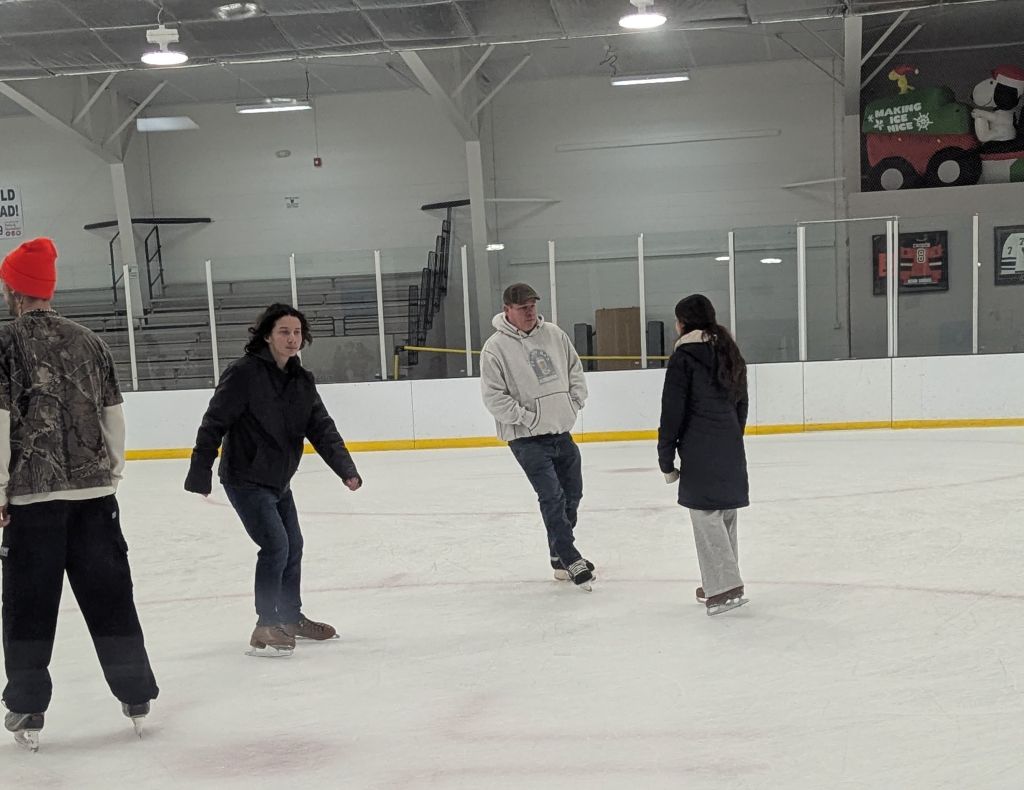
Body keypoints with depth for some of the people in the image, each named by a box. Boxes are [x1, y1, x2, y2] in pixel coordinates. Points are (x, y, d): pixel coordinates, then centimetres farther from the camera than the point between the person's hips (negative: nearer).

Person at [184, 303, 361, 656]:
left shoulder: (302, 381, 3)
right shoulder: (244, 372, -17)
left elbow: (322, 428, -3)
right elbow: (214, 424, -16)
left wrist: (346, 469, -15)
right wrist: (200, 474, -17)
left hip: (279, 481, 8)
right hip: (245, 479, -8)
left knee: (293, 547, 17)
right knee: (275, 546, -15)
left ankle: (291, 617, 35)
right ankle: (265, 628, -1)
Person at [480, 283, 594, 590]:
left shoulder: (554, 334, 4)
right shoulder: (496, 347, -13)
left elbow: (575, 368, 16)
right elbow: (494, 396, -14)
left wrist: (575, 400, 4)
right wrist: (527, 418, -16)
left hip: (562, 431, 7)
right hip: (527, 438, -6)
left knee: (573, 492, 14)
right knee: (552, 496, -11)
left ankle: (560, 553, 32)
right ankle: (570, 560, 0)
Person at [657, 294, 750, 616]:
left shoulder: (683, 357, -9)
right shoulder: (728, 353, 14)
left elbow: (672, 412, -11)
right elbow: (741, 405, 17)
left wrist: (666, 459, -5)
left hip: (700, 454, -8)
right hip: (731, 451, 8)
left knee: (707, 519, -3)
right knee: (724, 518, 14)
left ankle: (725, 588, -6)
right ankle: (719, 582, 23)